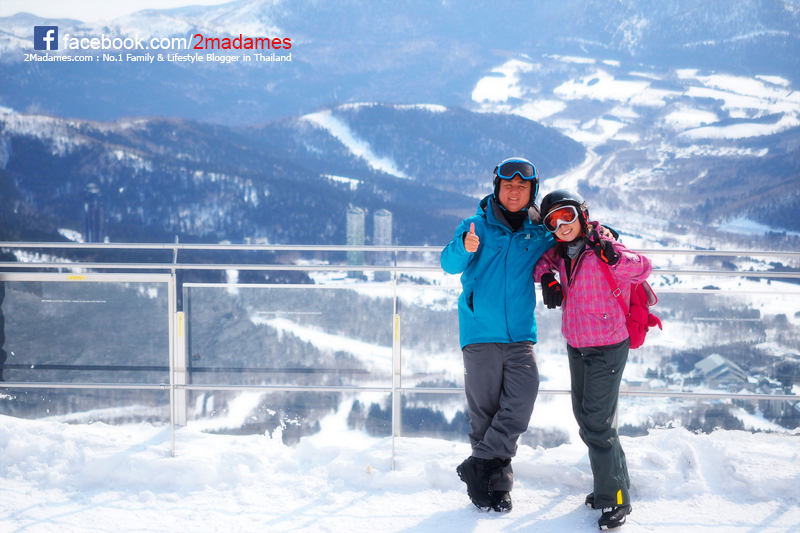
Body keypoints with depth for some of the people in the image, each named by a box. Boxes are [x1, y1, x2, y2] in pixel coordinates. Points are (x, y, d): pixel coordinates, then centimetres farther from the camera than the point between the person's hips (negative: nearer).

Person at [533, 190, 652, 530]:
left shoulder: (602, 249, -18)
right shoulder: (560, 252, 2)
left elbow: (642, 269, -24)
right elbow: (542, 258, 21)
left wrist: (613, 258, -41)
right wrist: (546, 277, 1)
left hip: (607, 348, -8)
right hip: (576, 346, 8)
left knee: (597, 423, -11)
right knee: (584, 417, 16)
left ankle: (616, 499, -2)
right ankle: (608, 482, 31)